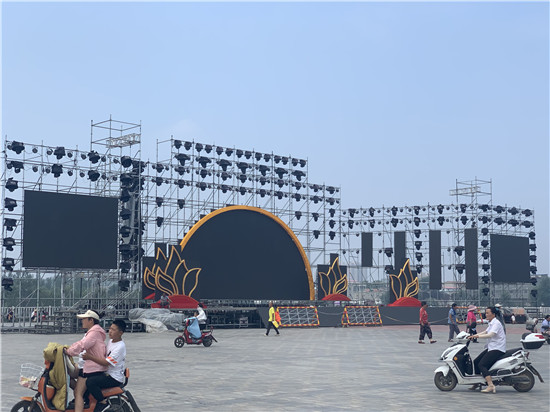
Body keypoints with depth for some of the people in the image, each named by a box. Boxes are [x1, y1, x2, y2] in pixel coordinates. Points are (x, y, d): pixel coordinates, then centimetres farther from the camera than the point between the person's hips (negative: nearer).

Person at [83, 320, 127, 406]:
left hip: (115, 379, -10)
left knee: (90, 382, -26)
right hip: (107, 373, 10)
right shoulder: (111, 341, 9)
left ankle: (103, 404, -16)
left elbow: (106, 362, -24)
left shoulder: (120, 347, -21)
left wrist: (90, 357, -24)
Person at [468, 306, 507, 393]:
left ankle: (491, 385, -29)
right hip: (491, 347, 10)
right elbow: (486, 332, 24)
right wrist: (473, 335, 12)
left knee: (482, 364, -22)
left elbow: (490, 335, -27)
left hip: (497, 349, -10)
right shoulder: (491, 323, 16)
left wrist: (477, 336, -27)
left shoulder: (496, 323, -15)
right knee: (476, 361, 8)